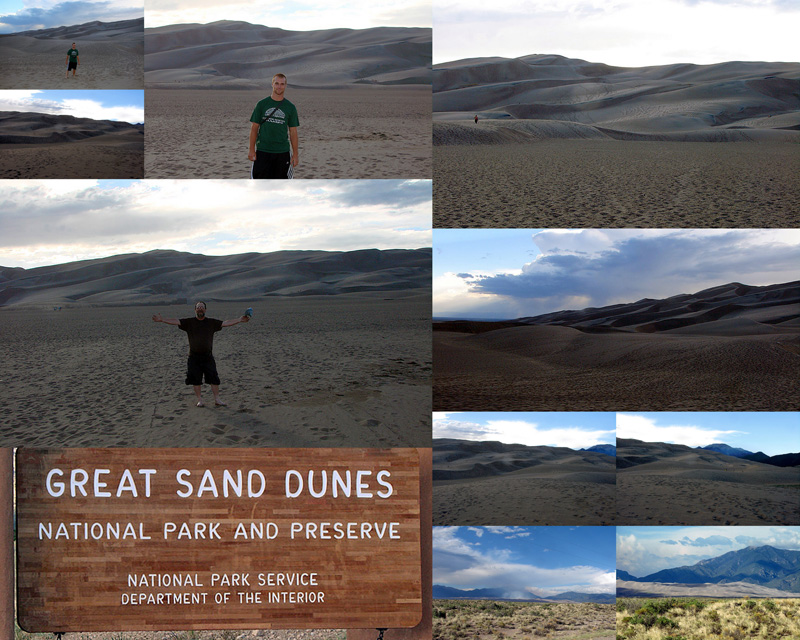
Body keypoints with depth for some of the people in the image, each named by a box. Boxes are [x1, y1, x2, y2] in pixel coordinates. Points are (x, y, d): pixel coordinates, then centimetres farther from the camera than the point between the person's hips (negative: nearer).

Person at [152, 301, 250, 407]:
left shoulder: (211, 322, 8)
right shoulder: (189, 322, 4)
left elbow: (225, 323, 7)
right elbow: (175, 321, -3)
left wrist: (240, 320, 0)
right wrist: (161, 320, -14)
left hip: (207, 356, 1)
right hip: (194, 356, -1)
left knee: (213, 377, -3)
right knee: (196, 379, 1)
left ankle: (217, 399, 5)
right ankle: (200, 400, 12)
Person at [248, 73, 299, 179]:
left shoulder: (290, 107, 6)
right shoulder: (262, 104, 4)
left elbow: (293, 132, 7)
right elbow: (254, 128, 5)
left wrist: (295, 154, 2)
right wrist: (252, 150, -3)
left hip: (282, 152, 1)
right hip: (262, 150, -1)